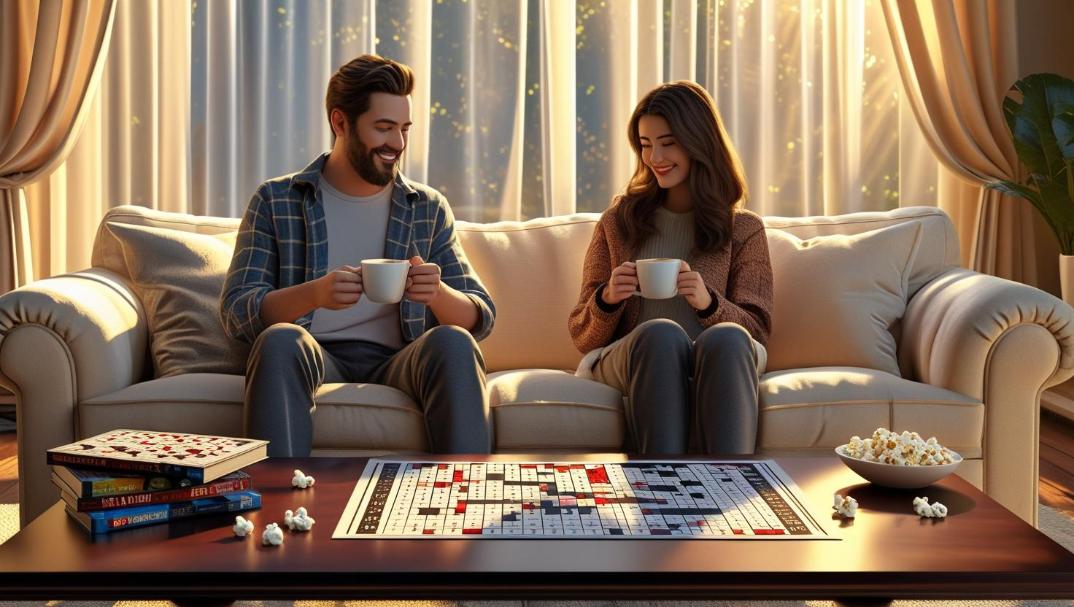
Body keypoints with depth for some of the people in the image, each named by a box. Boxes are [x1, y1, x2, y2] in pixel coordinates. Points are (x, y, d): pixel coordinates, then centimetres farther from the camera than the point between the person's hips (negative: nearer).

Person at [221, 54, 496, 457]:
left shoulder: (429, 207, 15)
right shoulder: (276, 200, 9)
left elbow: (481, 317, 10)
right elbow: (236, 313, -2)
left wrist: (438, 293, -15)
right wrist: (313, 294, -23)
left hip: (396, 363, 1)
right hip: (315, 359, -1)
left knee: (453, 342, -30)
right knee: (280, 339, -34)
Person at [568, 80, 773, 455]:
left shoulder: (743, 229, 17)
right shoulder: (618, 221, 18)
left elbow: (756, 332, 9)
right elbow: (582, 337, 16)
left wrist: (709, 303, -12)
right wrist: (606, 299, -7)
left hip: (714, 363, 0)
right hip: (626, 359, 0)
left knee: (726, 338, -36)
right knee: (661, 333, -35)